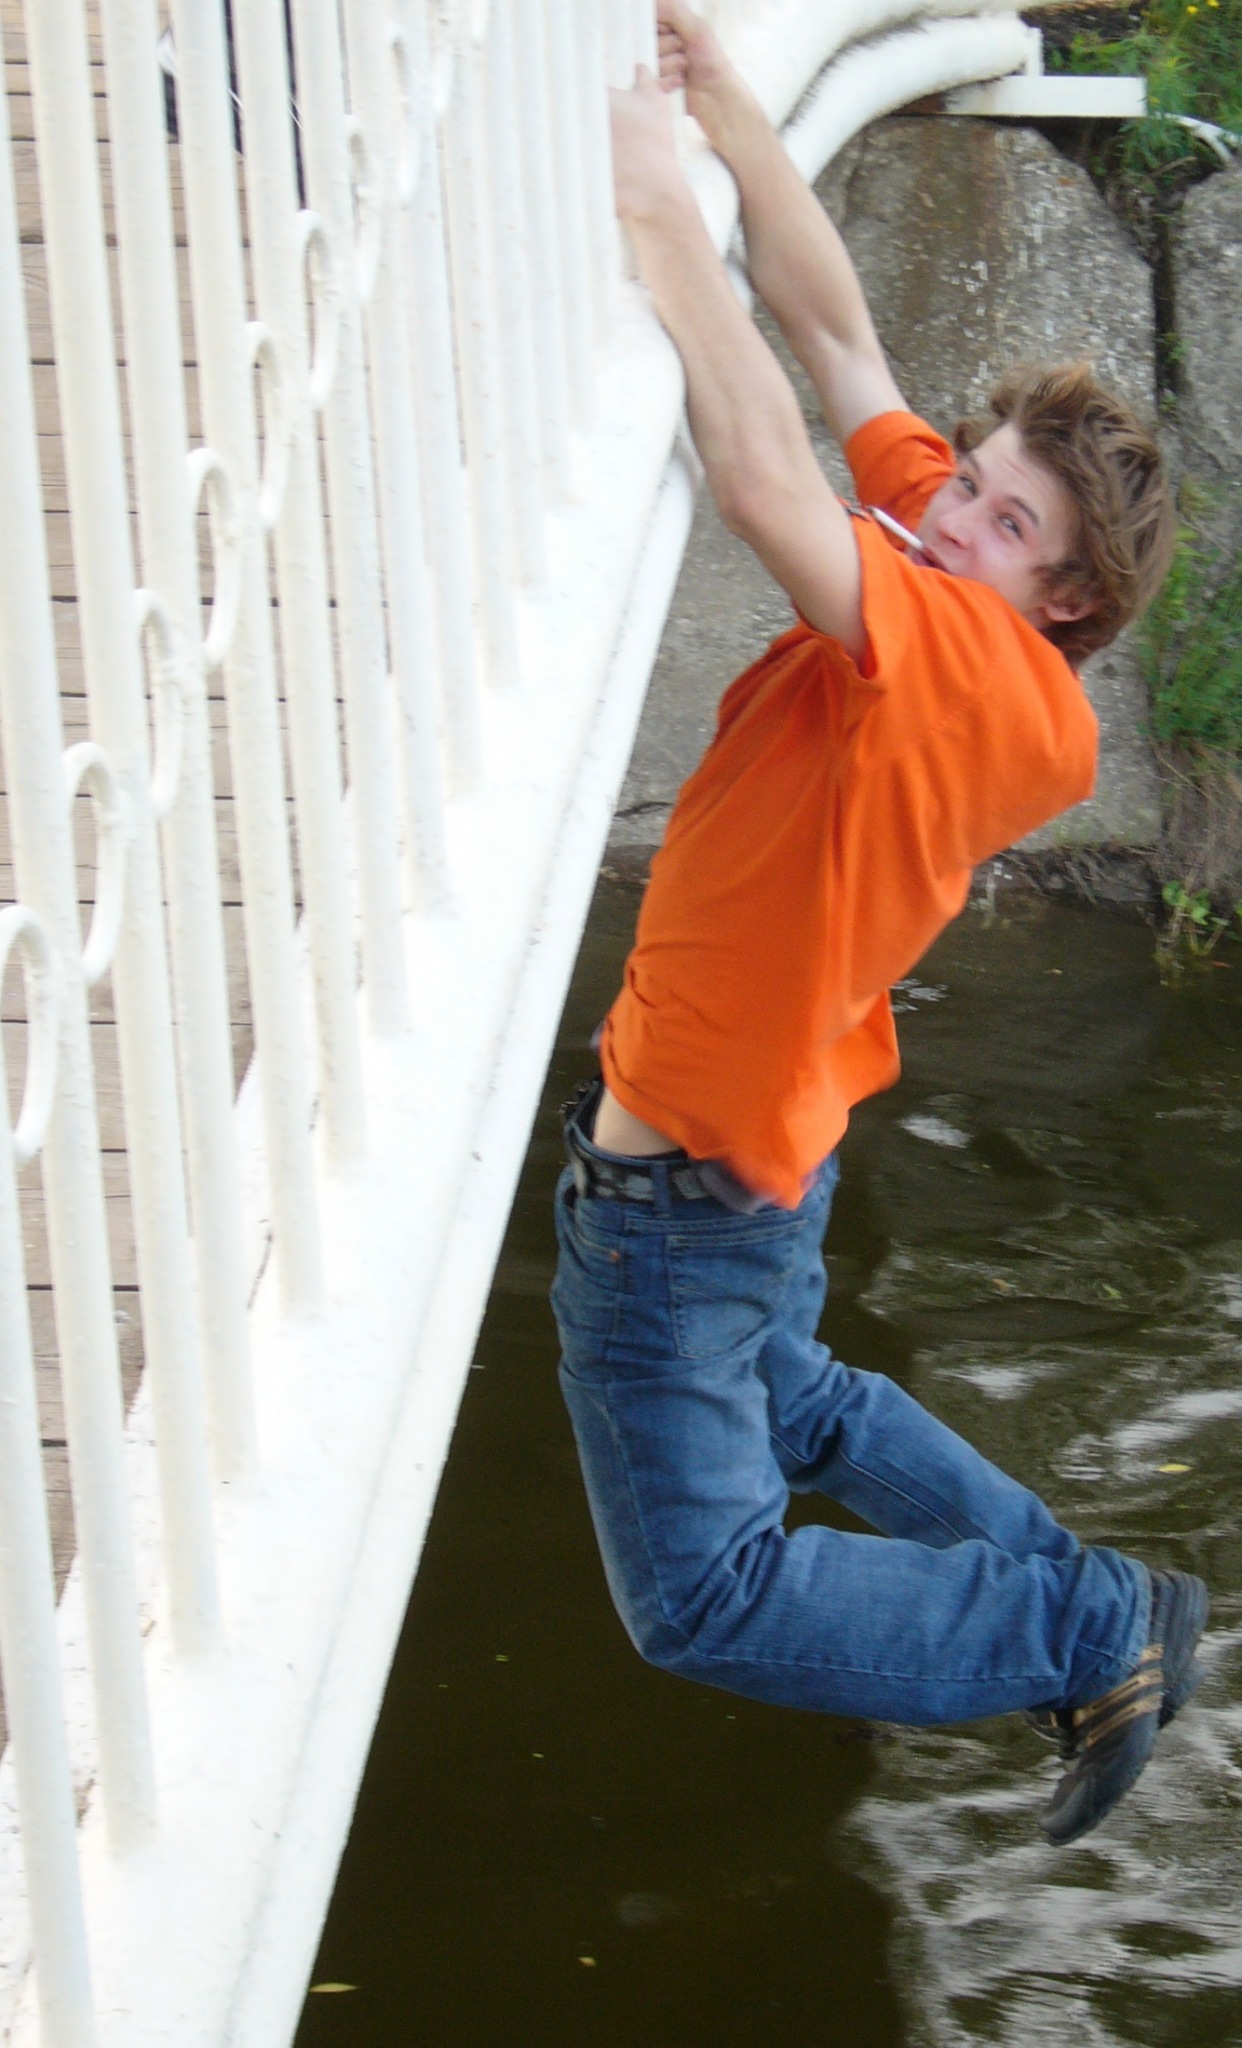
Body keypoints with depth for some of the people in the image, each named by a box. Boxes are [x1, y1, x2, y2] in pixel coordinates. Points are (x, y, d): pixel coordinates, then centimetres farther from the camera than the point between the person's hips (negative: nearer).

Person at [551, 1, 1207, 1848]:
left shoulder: (995, 671, -29)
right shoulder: (931, 571, -5)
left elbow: (767, 481, -41)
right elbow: (836, 331, -1)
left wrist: (666, 217, -36)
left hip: (685, 1187, -10)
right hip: (751, 1141, 10)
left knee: (704, 1595, -2)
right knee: (791, 1406, 35)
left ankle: (1101, 1631, 7)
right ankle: (1076, 1597, 41)